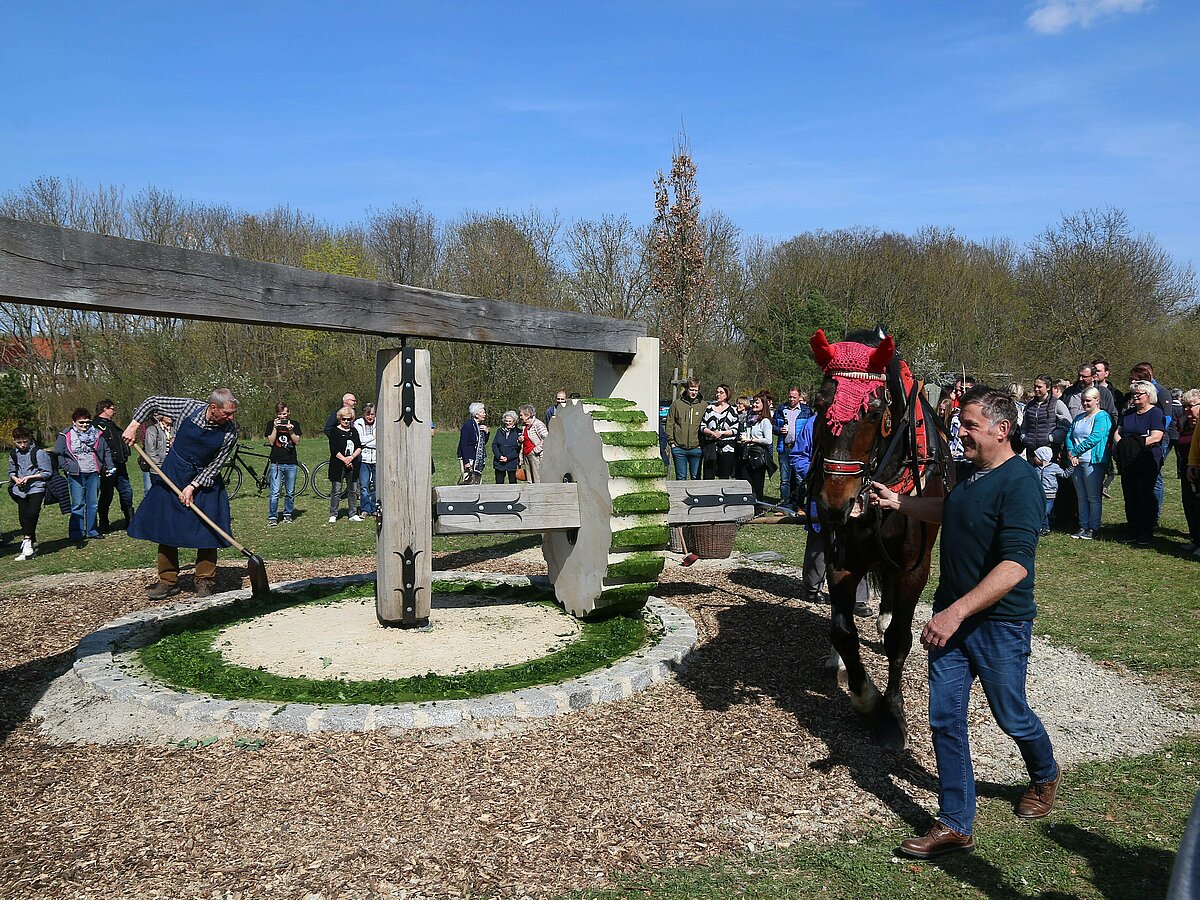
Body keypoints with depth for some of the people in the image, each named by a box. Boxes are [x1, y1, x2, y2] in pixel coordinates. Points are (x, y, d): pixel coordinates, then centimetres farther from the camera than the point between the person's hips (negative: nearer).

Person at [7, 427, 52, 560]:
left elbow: (47, 473, -7)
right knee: (22, 517, 3)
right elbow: (11, 472, 21)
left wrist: (29, 477, -14)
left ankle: (27, 541, -17)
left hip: (36, 488, -5)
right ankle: (32, 542, 13)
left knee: (32, 513, -20)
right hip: (21, 489, 5)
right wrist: (15, 478, -1)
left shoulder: (38, 452, -8)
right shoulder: (13, 454, 8)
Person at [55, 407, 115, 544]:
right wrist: (66, 468, -6)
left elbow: (106, 451, 16)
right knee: (78, 505, -5)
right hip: (76, 475, -4)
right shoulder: (66, 436, -1)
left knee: (93, 504, 10)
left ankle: (92, 531, 22)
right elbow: (58, 453, 2)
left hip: (93, 473, 4)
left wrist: (109, 466, 8)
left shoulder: (97, 434, 8)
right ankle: (77, 534, -1)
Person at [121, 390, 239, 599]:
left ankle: (205, 581, 5)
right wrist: (133, 426, -7)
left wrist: (193, 487, -17)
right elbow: (152, 402, -1)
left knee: (206, 532, -7)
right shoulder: (189, 407, -15)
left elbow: (215, 465, -11)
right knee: (166, 527, 4)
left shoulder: (229, 433, -17)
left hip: (204, 480, -1)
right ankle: (168, 581, 14)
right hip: (172, 475, 1)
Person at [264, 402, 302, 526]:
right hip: (277, 462, -2)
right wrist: (275, 428, -12)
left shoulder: (294, 424, 8)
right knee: (275, 492, -7)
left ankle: (287, 515, 20)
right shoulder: (271, 424, 6)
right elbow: (271, 441, -3)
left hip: (291, 463, 2)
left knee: (290, 492, 7)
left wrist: (290, 431, -13)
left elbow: (297, 442, 2)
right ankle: (272, 517, -2)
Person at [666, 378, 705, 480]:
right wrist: (671, 441, -1)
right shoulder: (677, 404, 4)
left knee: (696, 477, 6)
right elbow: (669, 424, 6)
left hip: (696, 448, 0)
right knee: (681, 478, 5)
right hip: (679, 448, 0)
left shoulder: (704, 405, 5)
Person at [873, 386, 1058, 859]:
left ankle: (1044, 777, 47)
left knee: (1011, 716, 15)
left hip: (999, 625, -7)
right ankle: (955, 825, 15)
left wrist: (956, 612, -34)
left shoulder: (1020, 483, -22)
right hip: (950, 616, 7)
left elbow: (1015, 565, -30)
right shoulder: (971, 471, 5)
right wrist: (899, 502, 14)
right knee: (945, 719, 6)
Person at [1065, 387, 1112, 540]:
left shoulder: (1102, 417, -5)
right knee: (1081, 497, 10)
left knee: (1093, 497, -2)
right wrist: (1070, 452, -7)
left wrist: (1075, 451, -13)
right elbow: (1069, 435, 11)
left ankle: (1094, 528, 3)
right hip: (1076, 462, 7)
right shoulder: (1079, 418, 18)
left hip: (1093, 461, -7)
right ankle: (1083, 526, 15)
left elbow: (1094, 438, -16)